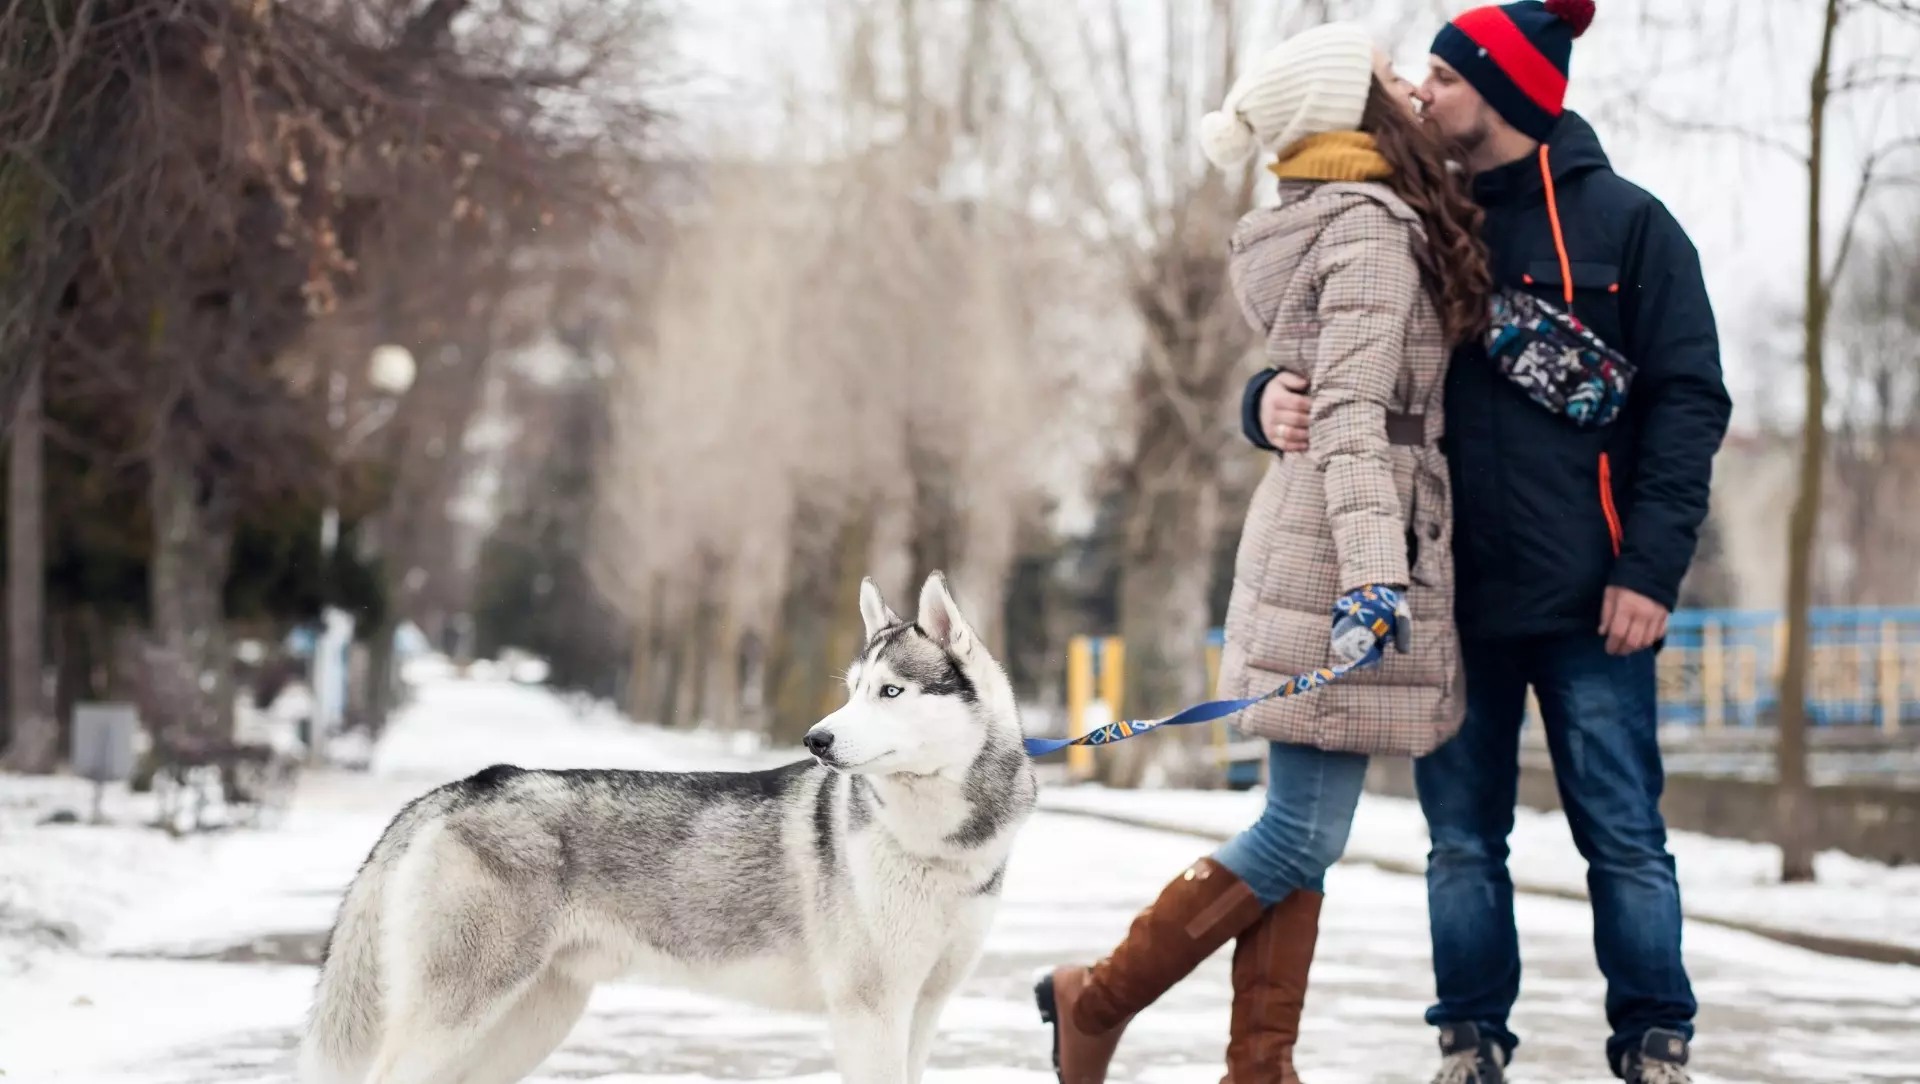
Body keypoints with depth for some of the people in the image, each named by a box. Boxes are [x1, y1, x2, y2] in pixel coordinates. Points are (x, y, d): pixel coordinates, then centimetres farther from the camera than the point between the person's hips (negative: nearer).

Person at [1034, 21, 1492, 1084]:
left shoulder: (1314, 226, 16)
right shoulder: (1371, 228, -12)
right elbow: (1350, 413, -21)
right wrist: (1374, 569, -27)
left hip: (1305, 548, 10)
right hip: (1343, 552, -10)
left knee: (1299, 832, 7)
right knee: (1301, 836, -6)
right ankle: (1097, 998, 3)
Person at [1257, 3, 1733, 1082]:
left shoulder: (1625, 224, 1)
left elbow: (1689, 400, -2)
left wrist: (1650, 567, -11)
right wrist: (1278, 398, -9)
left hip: (1585, 599, -4)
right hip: (1453, 596, 4)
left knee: (1624, 835, 0)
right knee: (1462, 839, 7)